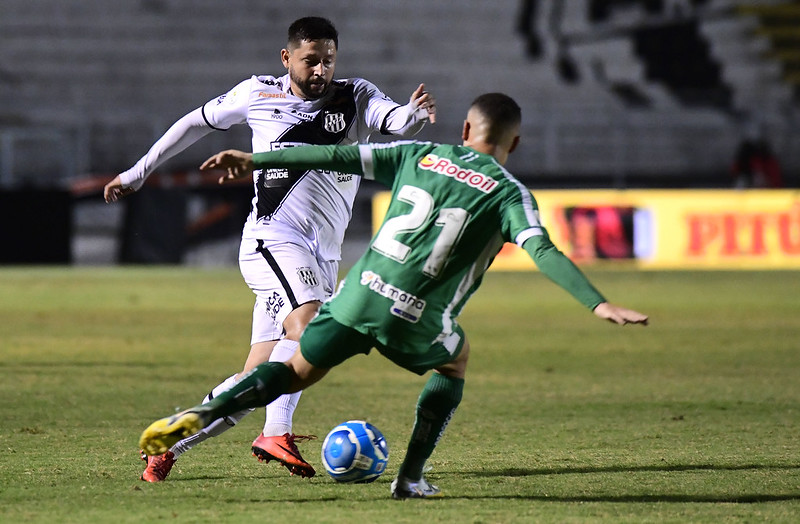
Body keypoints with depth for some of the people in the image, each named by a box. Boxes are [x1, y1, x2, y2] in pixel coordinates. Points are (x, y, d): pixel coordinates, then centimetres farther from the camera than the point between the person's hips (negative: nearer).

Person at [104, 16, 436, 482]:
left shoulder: (356, 98, 9)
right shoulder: (258, 94, 6)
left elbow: (395, 121, -11)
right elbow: (196, 123, 20)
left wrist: (415, 113, -35)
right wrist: (137, 174, 24)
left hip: (321, 258, 4)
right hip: (273, 238, -4)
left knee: (257, 382, 1)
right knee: (309, 323, -32)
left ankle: (167, 446, 12)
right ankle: (277, 435, -36)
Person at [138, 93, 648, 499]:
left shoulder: (420, 156, 13)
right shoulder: (509, 193, 2)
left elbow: (335, 157, 11)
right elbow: (543, 251, -13)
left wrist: (255, 160, 18)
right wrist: (600, 304, -19)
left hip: (361, 293, 3)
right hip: (415, 321, -3)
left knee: (299, 371, 18)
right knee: (454, 362, 29)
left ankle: (200, 416, -2)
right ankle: (411, 477, 21)